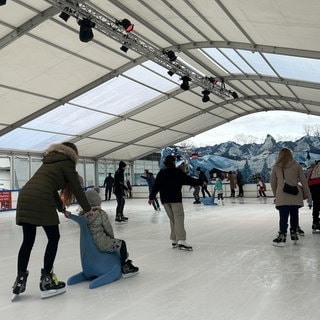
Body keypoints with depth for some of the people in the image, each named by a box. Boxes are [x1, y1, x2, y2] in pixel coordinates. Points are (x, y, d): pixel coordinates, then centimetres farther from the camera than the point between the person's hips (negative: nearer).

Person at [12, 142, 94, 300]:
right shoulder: (67, 163, 9)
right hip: (40, 200, -7)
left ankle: (20, 281, 16)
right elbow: (77, 188, 8)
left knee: (28, 240, 14)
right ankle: (46, 280, 9)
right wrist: (88, 209, 19)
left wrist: (62, 209, 39)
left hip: (24, 197, 7)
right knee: (53, 238, 7)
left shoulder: (49, 162, 31)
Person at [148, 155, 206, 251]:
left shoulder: (161, 173, 10)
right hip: (175, 199, -6)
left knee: (172, 219, 14)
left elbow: (155, 186, 10)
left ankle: (174, 240, 15)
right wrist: (201, 182, 8)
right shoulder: (177, 172, -6)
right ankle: (181, 241, -18)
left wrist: (151, 197, 18)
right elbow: (189, 180, -4)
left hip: (165, 200, 6)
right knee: (179, 219, -9)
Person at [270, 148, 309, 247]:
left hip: (282, 196, 0)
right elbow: (303, 180, 5)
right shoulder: (296, 165, 3)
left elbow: (273, 182, 10)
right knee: (294, 215, 13)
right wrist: (306, 193, 13)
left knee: (283, 216, -2)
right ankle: (294, 233, 23)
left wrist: (276, 193, 22)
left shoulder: (276, 166, 5)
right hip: (295, 195, 1)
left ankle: (282, 236, -8)